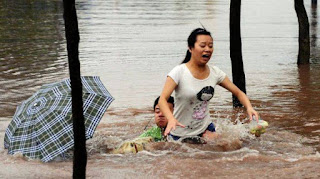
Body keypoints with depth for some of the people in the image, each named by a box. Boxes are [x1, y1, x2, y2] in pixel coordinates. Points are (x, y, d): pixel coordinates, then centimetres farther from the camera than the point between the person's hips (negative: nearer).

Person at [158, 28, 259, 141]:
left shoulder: (215, 73, -3)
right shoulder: (179, 72, -17)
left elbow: (238, 93, 2)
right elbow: (162, 100, -24)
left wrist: (249, 107, -19)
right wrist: (171, 119, -44)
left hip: (205, 128, 4)